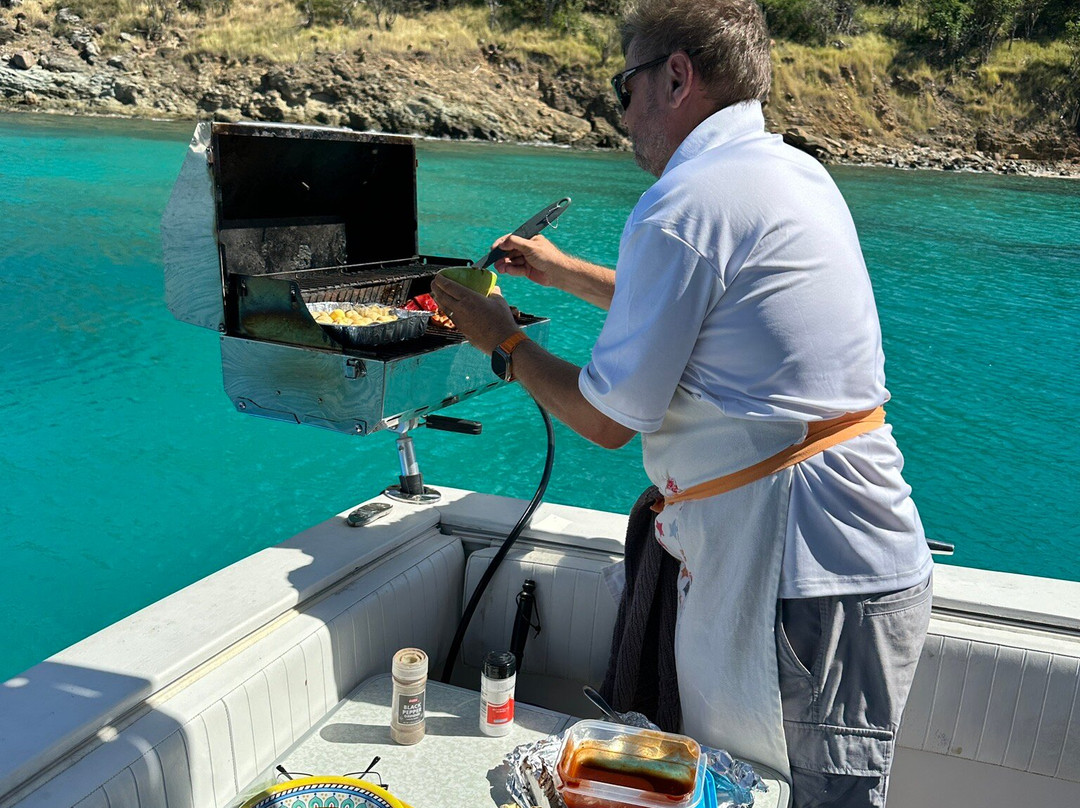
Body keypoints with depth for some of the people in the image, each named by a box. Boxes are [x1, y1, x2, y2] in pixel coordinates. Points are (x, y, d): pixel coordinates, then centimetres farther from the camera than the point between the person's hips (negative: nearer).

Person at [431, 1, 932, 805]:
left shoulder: (686, 202, -17)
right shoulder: (793, 171, 13)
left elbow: (609, 419, -13)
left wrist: (504, 343, 4)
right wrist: (565, 271, 34)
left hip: (806, 585, -9)